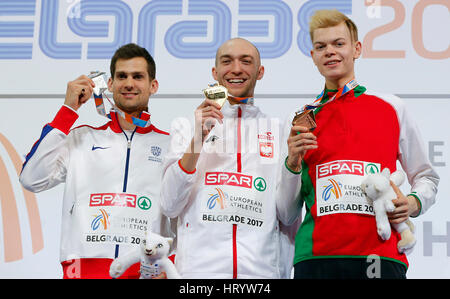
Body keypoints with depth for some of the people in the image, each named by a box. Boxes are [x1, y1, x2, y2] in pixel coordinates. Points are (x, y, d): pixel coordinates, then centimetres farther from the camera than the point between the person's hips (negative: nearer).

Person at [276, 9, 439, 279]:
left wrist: (413, 203, -3)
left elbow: (426, 177, 17)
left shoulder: (392, 108, 11)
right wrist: (293, 163, -4)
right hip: (316, 257, 1)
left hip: (381, 256, 0)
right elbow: (286, 215, 12)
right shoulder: (298, 122, 12)